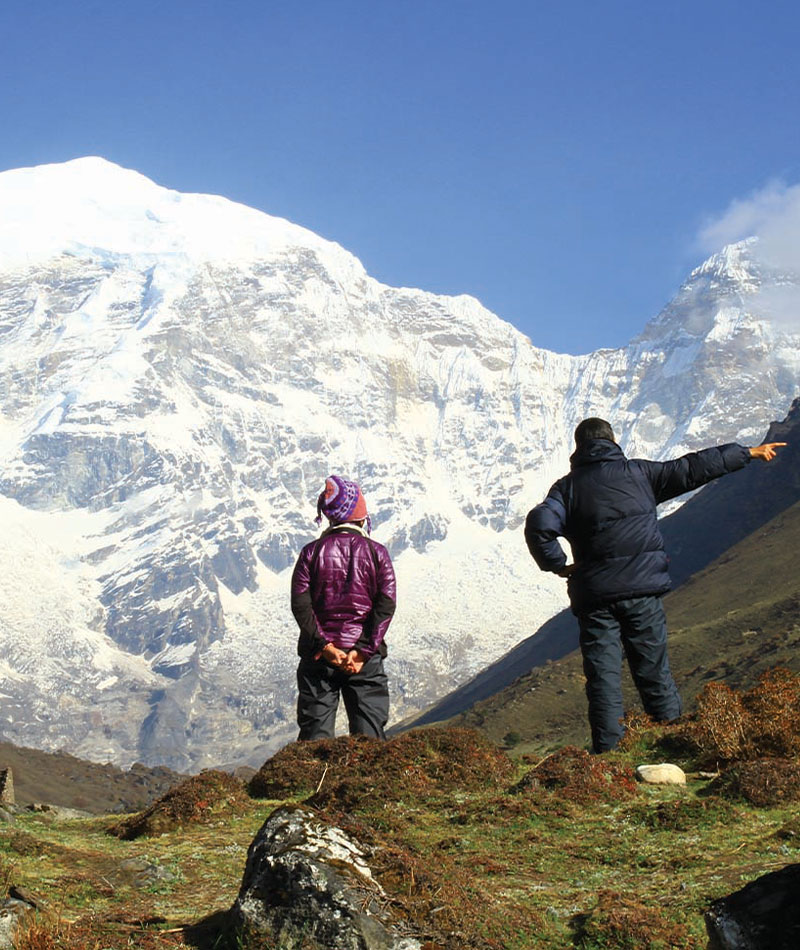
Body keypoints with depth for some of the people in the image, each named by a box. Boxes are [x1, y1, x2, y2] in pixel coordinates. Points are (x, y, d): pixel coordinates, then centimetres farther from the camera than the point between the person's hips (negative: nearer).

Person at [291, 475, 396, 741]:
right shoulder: (376, 552, 1)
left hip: (318, 655, 0)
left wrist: (323, 646, -10)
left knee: (315, 731, 4)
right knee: (368, 737, 5)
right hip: (365, 657, 0)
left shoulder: (312, 552, 2)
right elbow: (386, 604, -8)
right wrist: (363, 650, -11)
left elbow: (300, 604, -7)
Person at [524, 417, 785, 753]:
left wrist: (559, 565, 2)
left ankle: (607, 752, -2)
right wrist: (747, 453, 18)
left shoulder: (566, 487, 4)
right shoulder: (637, 472, 6)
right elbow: (690, 470, 9)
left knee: (602, 676, 2)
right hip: (642, 591, 0)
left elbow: (539, 525, -12)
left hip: (594, 596, 0)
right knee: (654, 670, 9)